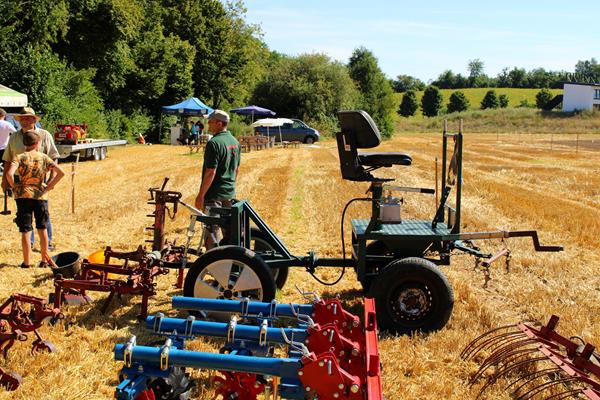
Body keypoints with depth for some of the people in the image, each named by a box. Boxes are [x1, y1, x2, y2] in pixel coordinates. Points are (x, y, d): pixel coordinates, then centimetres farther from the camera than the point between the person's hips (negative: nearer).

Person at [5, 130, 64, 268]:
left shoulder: (19, 157, -5)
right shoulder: (44, 158, 1)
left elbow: (9, 174, -22)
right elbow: (61, 172, -8)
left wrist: (14, 187, -5)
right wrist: (48, 186, 0)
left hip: (23, 195, -2)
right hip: (40, 195, 2)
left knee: (25, 230, 5)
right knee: (42, 228, 15)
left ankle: (27, 262, 9)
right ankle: (45, 259, 20)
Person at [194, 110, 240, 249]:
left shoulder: (214, 143, -18)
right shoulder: (235, 142, 9)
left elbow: (211, 172, -21)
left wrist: (201, 195, -17)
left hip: (214, 195, -9)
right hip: (230, 193, 9)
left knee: (213, 230, -3)